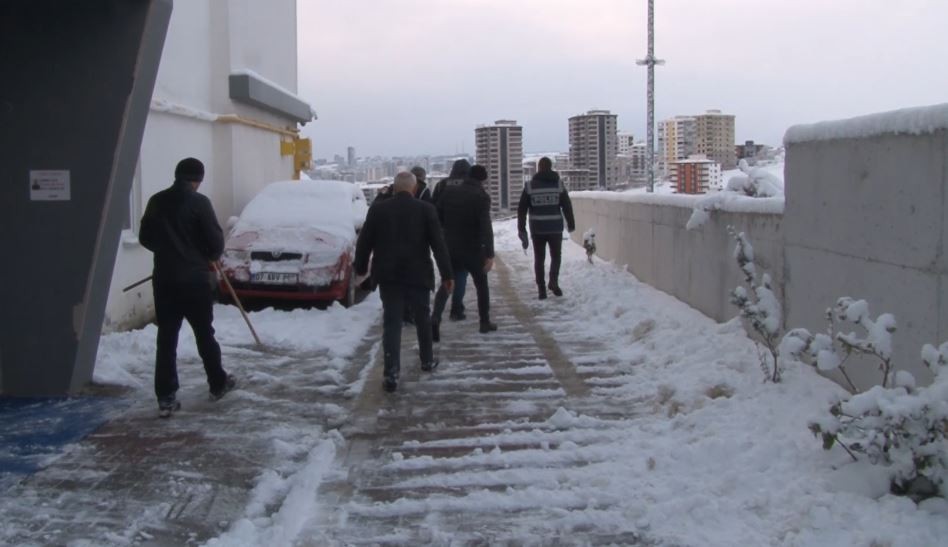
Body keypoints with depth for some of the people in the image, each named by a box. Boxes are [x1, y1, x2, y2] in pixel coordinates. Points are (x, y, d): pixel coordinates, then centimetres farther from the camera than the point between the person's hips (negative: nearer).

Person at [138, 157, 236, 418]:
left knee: (166, 338, 4)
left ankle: (166, 398, 1)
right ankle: (218, 383, 27)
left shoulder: (156, 201, 4)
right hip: (195, 278, -3)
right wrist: (209, 257, 10)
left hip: (164, 279, 4)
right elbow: (215, 241, -11)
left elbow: (145, 238, 12)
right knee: (204, 333, 12)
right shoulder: (198, 202, -11)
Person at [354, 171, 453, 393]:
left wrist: (360, 267, 16)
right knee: (422, 318, 18)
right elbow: (438, 244, -5)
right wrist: (447, 274, -2)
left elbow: (364, 242, 3)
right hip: (418, 274, 0)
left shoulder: (378, 209, 0)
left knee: (391, 322, 0)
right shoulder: (425, 209, -4)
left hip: (388, 275, 0)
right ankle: (427, 360, 33)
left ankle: (391, 372, -10)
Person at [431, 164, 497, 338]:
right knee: (481, 285, 17)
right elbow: (486, 227, -21)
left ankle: (435, 318, -10)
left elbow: (437, 217, 6)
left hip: (449, 247, 3)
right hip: (472, 249, -3)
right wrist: (490, 254, -23)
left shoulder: (449, 191, 2)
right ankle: (485, 322, 22)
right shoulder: (481, 197, -11)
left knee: (445, 285, 12)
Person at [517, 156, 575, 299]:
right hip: (555, 228, 0)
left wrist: (521, 229, 7)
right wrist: (571, 224, 11)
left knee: (539, 258, 10)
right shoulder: (559, 184, -1)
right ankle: (553, 281, -6)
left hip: (537, 228, 1)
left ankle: (541, 288, 7)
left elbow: (521, 209, 1)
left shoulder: (530, 186, 1)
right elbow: (567, 206, 0)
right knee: (556, 256, 14)